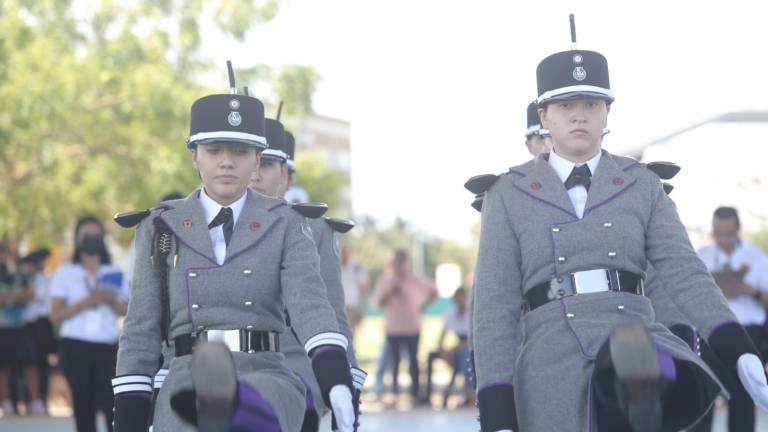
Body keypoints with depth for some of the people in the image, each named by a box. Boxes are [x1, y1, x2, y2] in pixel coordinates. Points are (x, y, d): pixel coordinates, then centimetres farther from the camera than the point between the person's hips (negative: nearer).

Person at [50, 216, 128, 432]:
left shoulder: (114, 272, 14)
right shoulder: (65, 273, 7)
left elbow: (126, 309, 12)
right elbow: (56, 314, 0)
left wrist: (111, 301, -9)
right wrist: (85, 303, -13)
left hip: (108, 346, 1)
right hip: (76, 347, -1)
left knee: (112, 403, -13)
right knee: (84, 406, -3)